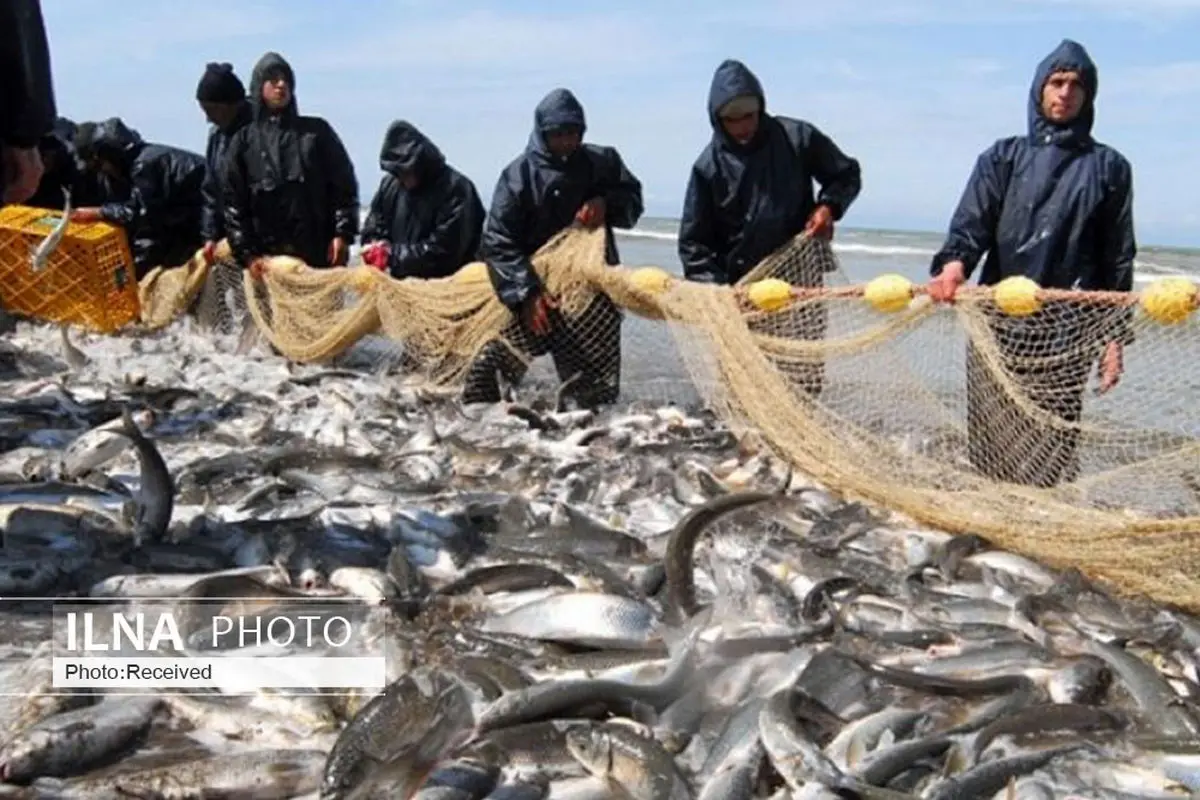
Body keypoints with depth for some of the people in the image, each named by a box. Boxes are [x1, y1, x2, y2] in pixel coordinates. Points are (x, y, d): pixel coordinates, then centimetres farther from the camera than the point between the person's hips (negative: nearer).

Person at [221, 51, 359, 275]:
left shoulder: (316, 131, 12)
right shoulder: (244, 141, 10)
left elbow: (344, 184, 7)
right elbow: (233, 201, 6)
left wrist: (342, 233, -4)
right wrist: (246, 252, -3)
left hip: (320, 252, 0)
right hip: (268, 255, 0)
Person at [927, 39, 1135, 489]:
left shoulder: (1107, 167, 11)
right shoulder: (1004, 157, 12)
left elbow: (1118, 258, 11)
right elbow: (972, 222, -2)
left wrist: (1115, 337, 6)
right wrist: (954, 264, -24)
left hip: (1068, 330, 0)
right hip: (998, 322, 1)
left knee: (1051, 448, -4)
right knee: (991, 445, 1)